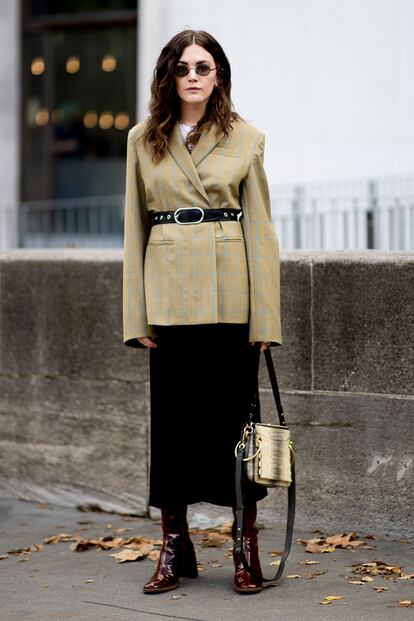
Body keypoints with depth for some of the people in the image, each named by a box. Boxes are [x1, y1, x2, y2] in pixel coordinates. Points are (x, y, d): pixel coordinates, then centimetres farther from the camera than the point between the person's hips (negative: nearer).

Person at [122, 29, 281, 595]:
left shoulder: (246, 139, 4)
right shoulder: (143, 140, 8)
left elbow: (259, 228, 2)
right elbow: (135, 229, 8)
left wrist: (265, 316, -5)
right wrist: (137, 314, 0)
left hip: (230, 294, -1)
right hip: (169, 297, 2)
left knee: (234, 415, 1)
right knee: (171, 418, 4)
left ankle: (247, 549, 10)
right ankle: (174, 548, 15)